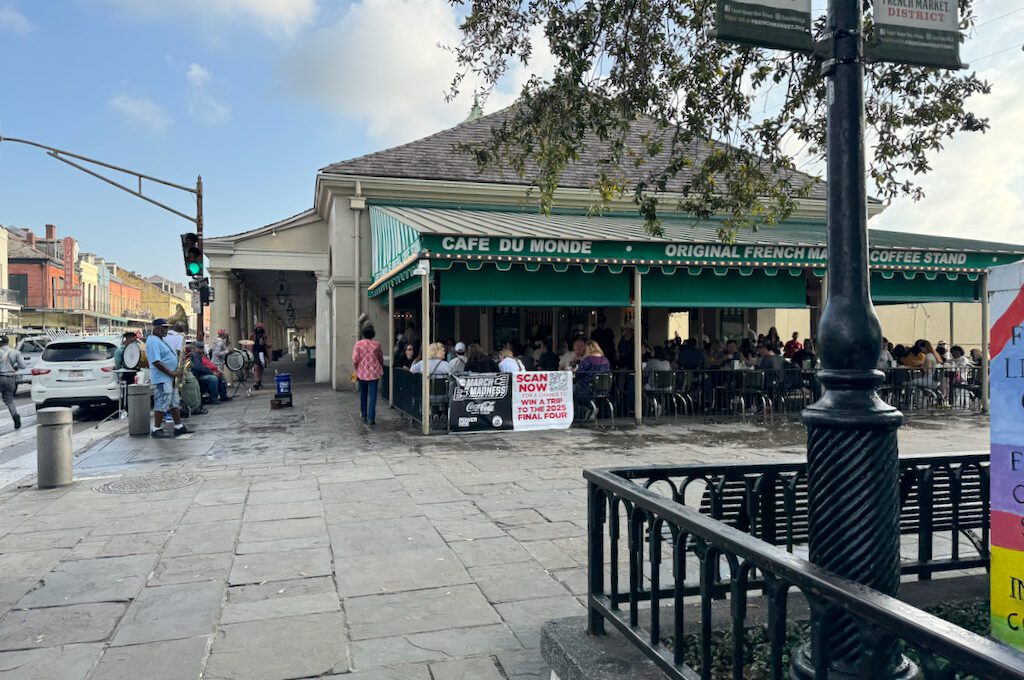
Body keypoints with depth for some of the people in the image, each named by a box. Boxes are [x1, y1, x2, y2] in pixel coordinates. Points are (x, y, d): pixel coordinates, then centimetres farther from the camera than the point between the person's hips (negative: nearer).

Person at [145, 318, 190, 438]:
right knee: (162, 405, -6)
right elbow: (156, 362, -22)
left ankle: (178, 427, 17)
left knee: (175, 403, 12)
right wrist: (172, 373, -19)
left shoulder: (161, 340, 18)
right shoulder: (152, 341, -15)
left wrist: (176, 372, 9)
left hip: (170, 378, 10)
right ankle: (156, 430, 2)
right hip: (162, 378, -10)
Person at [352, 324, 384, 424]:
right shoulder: (377, 345, -3)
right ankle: (371, 418, -5)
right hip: (374, 373, -1)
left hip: (362, 373, 1)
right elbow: (381, 359, 7)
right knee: (372, 395, 0)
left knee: (363, 394, 19)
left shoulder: (358, 344, -6)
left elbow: (355, 360, -9)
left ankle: (363, 414, 33)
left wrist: (356, 369, 10)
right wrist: (381, 368, 24)